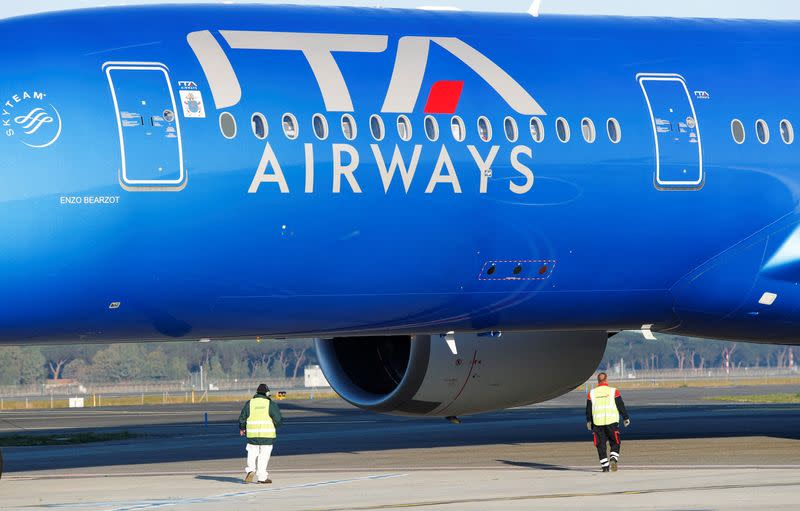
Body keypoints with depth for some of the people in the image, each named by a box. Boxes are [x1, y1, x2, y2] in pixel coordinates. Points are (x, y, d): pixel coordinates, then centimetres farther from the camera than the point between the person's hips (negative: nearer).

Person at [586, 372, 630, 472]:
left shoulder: (592, 393, 3)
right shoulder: (614, 391, -3)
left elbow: (588, 409, 10)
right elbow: (621, 406, 0)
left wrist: (589, 421, 24)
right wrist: (626, 418, 12)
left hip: (597, 423, 1)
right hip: (611, 422, -1)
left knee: (601, 445, 7)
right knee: (615, 443, 9)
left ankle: (605, 466, 5)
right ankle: (613, 459, -14)